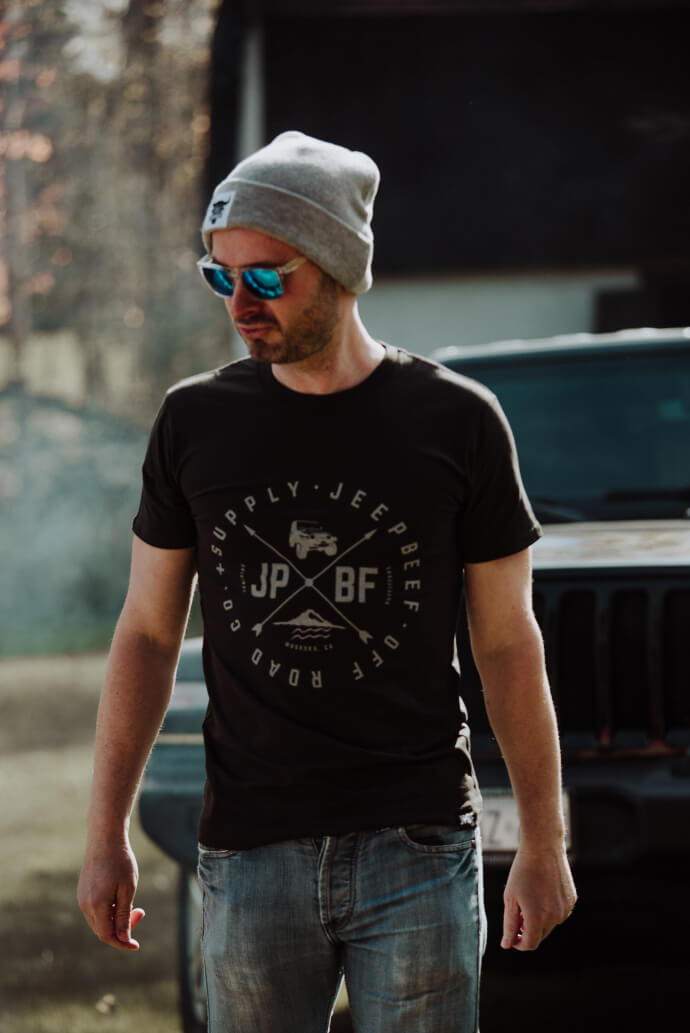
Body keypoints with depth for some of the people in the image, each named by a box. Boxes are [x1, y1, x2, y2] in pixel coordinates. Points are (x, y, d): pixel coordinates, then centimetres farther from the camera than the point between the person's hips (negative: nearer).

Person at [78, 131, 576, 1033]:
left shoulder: (456, 421, -1)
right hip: (251, 850, 2)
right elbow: (149, 632, 11)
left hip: (417, 851, -2)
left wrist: (544, 845, 4)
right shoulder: (196, 423, 5)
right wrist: (106, 833, 7)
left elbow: (509, 644, 5)